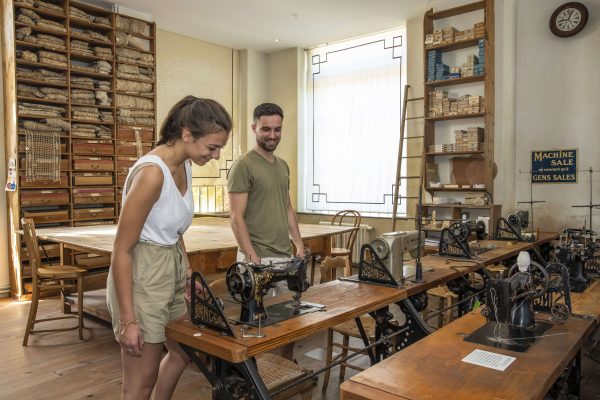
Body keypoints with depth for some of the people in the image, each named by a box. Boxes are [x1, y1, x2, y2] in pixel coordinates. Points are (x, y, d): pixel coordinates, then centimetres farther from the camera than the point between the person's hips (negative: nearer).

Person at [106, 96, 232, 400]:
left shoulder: (184, 166, 2)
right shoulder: (152, 172, -24)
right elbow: (122, 250, -21)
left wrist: (188, 271, 11)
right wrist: (127, 320, -18)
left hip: (172, 269, 9)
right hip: (141, 275, -9)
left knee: (183, 352, 25)